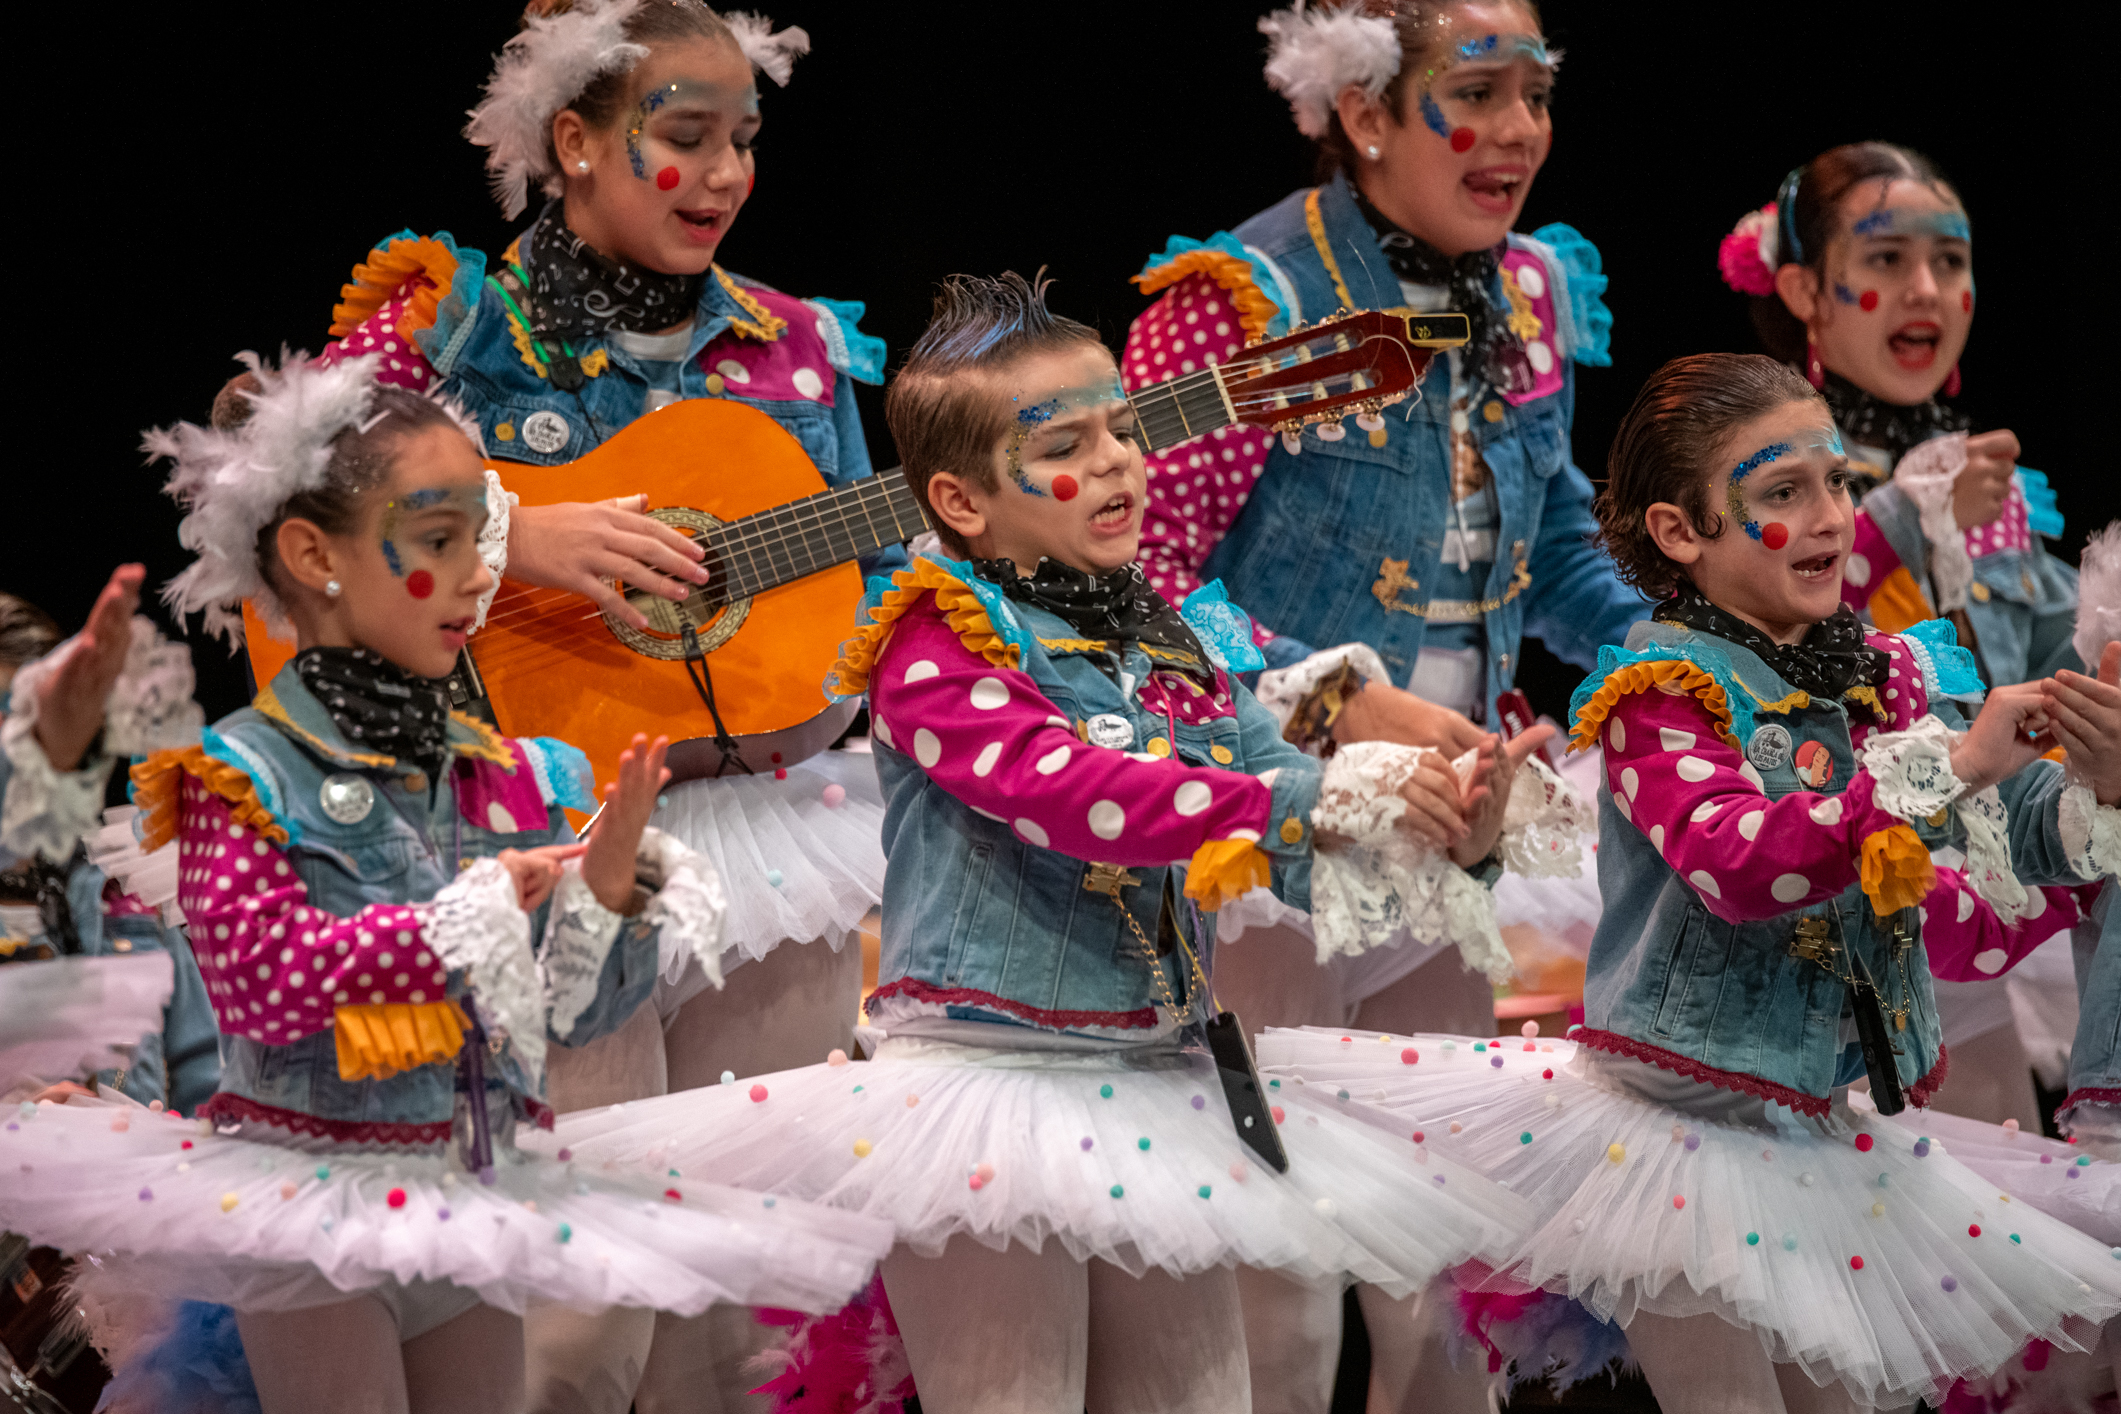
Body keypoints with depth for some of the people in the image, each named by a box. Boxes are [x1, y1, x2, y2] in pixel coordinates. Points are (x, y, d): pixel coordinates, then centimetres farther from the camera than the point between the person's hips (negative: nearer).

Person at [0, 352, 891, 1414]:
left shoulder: (508, 777, 8)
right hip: (310, 1206, -6)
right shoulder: (245, 776, -10)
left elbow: (570, 1012, 11)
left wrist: (610, 888, -10)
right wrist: (474, 911, -19)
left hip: (472, 1202, 6)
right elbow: (258, 980, -23)